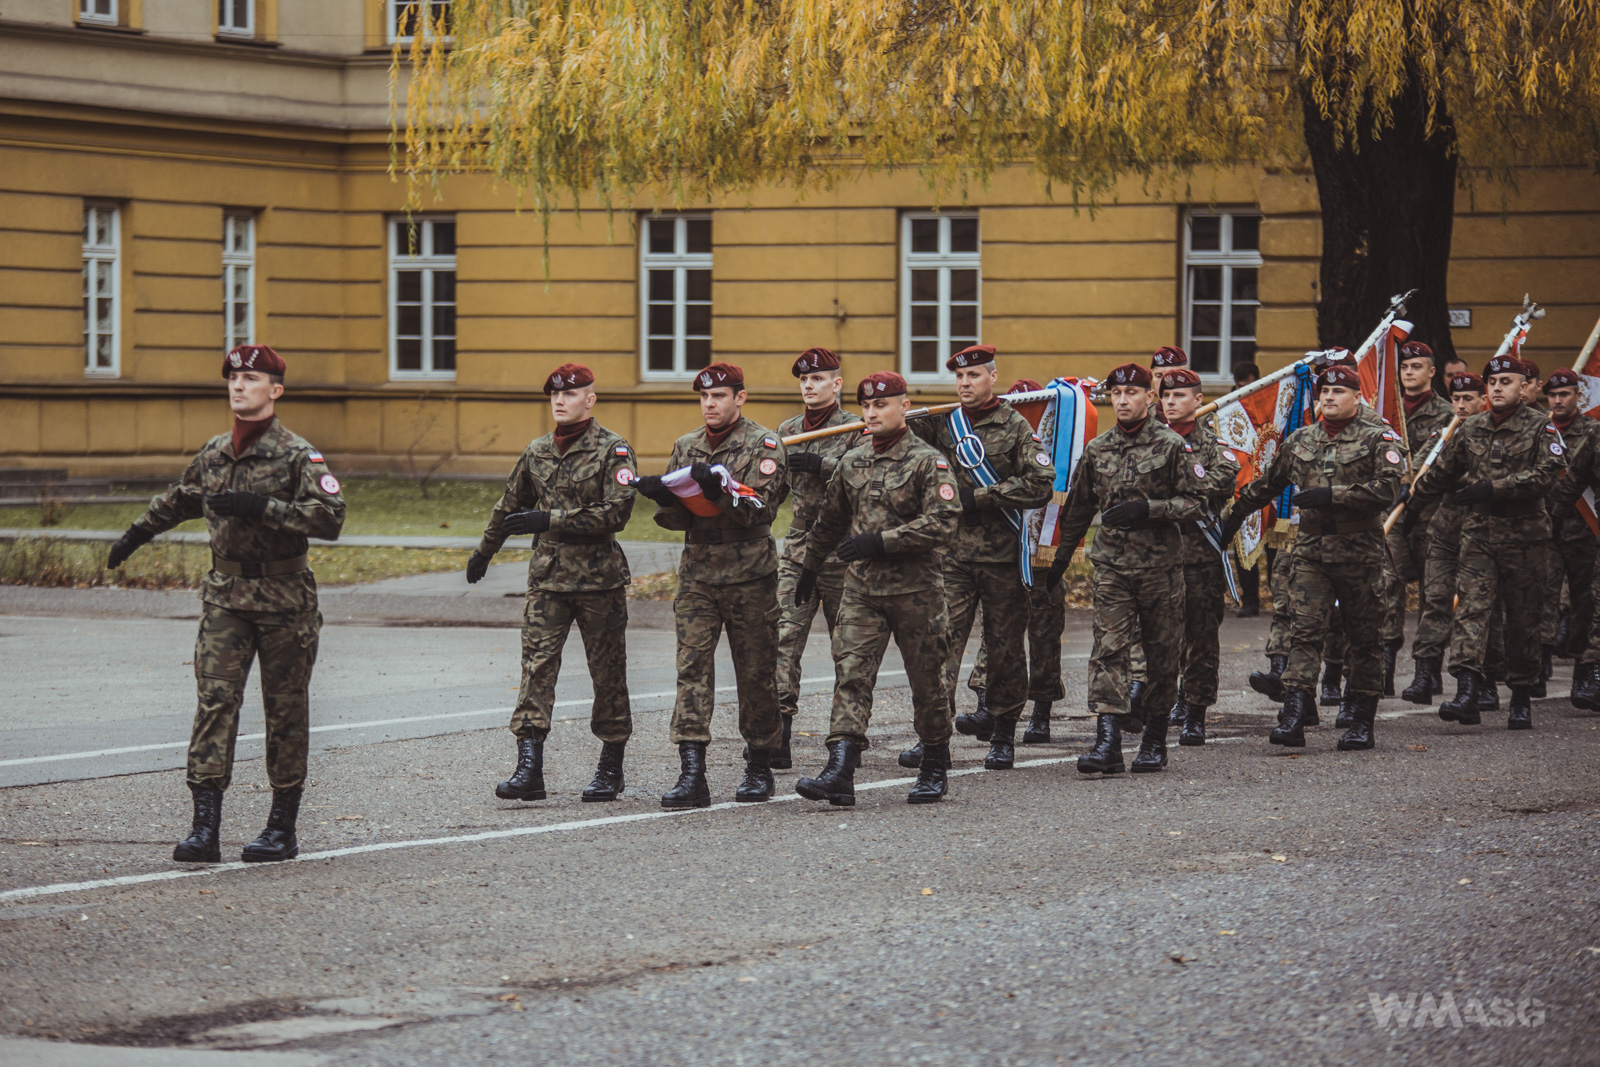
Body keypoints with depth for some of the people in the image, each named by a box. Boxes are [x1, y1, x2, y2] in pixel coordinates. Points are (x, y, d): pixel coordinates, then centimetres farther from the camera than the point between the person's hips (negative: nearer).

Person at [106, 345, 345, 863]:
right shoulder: (214, 453, 9)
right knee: (214, 700, -8)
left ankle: (283, 829, 15)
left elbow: (331, 516, -21)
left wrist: (262, 507, -27)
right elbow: (181, 498, 29)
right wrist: (138, 532, 36)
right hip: (225, 594, 4)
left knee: (285, 710, 5)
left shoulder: (297, 455, -8)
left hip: (283, 598, -4)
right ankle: (205, 828, -12)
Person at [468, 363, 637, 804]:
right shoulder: (537, 451, 11)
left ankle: (611, 768, 18)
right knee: (536, 668, -9)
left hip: (600, 580, -4)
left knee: (608, 674, 6)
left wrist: (549, 520, -19)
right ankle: (529, 768, -15)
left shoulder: (613, 450, -5)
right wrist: (485, 551, 37)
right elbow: (510, 505, 26)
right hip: (548, 577, 4)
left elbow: (616, 513, -16)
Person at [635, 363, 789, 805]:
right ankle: (692, 775, -13)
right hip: (697, 574, 3)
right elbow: (674, 518, 12)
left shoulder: (763, 444, -2)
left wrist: (721, 487, -28)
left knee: (756, 674, 5)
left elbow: (760, 509, -12)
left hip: (749, 577, -3)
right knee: (692, 668, -8)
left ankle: (759, 769, 20)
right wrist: (664, 496, -10)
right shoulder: (686, 446, 12)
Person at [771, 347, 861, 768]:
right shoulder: (786, 432, 13)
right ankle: (778, 741, -14)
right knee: (784, 641, -9)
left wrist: (820, 465, -23)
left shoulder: (856, 430, -3)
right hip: (797, 551, 4)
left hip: (843, 555, -4)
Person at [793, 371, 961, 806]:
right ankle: (839, 772, -18)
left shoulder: (928, 461, -6)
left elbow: (942, 523, -17)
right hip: (861, 588, 4)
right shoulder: (852, 462, 11)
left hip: (916, 590, -4)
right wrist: (811, 566, 34)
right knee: (851, 676, -10)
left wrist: (882, 541, -21)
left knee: (926, 681, 8)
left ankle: (935, 770, 24)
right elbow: (830, 518, 25)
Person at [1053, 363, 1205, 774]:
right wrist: (1061, 554, 25)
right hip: (1111, 566, 2)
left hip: (1160, 566, -2)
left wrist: (1147, 509, -18)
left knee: (1162, 655, 7)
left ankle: (1155, 740, 22)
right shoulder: (1096, 450, 9)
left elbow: (1196, 502, -5)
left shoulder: (1172, 447, -3)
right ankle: (1108, 743, -17)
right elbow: (1078, 506, 20)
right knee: (1108, 650, -11)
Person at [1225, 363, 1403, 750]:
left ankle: (1362, 723, 14)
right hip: (1310, 550, 3)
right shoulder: (1300, 440, 13)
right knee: (1304, 631, -10)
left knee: (1363, 639, 5)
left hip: (1359, 551, -3)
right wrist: (1235, 515, 30)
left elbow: (1388, 486, -16)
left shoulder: (1378, 439, -2)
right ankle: (1293, 718, -19)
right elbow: (1268, 483, 27)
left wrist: (1332, 495, -20)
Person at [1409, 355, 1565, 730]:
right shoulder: (1470, 430, 11)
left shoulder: (1541, 428, -2)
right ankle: (1466, 692, -25)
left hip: (1524, 537, -2)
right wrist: (1412, 495, 31)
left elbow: (1546, 475, -15)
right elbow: (1442, 472, 25)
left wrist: (1492, 489, -19)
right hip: (1478, 534, 3)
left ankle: (1521, 699, 18)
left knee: (1523, 618, 6)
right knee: (1471, 608, -14)